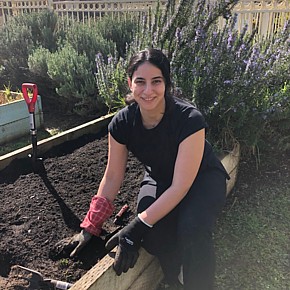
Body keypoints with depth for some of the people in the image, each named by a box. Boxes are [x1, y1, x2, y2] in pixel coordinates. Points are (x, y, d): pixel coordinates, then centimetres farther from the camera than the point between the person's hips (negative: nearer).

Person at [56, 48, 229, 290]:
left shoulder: (189, 119, -33)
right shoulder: (122, 122, -21)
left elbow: (180, 186, -30)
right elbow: (112, 177, -9)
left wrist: (137, 227, -33)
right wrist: (90, 228, -7)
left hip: (201, 178, -2)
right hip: (159, 179, 3)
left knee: (192, 228, -34)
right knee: (152, 233, -27)